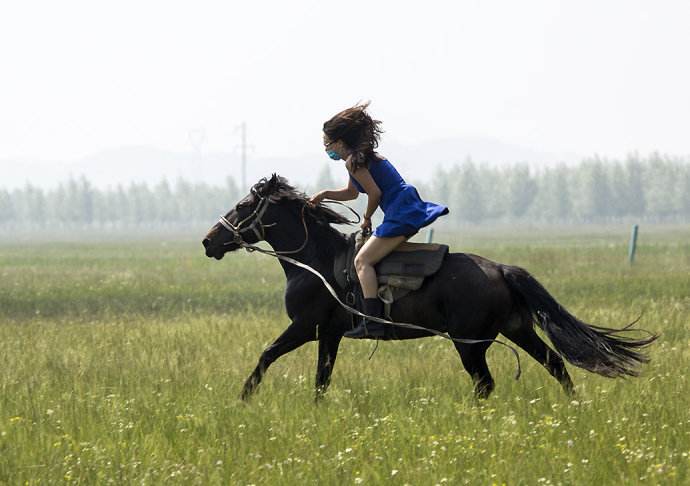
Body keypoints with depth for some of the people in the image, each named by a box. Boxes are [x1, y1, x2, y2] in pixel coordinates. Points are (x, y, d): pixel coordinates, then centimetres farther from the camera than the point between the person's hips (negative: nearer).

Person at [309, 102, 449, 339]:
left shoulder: (353, 161, -11)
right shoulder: (363, 156, 20)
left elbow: (375, 192, -16)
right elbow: (351, 192, 32)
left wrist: (367, 218, 0)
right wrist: (324, 194, 19)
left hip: (401, 216, -11)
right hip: (410, 210, 11)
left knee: (362, 260, -13)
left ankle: (372, 323, -25)